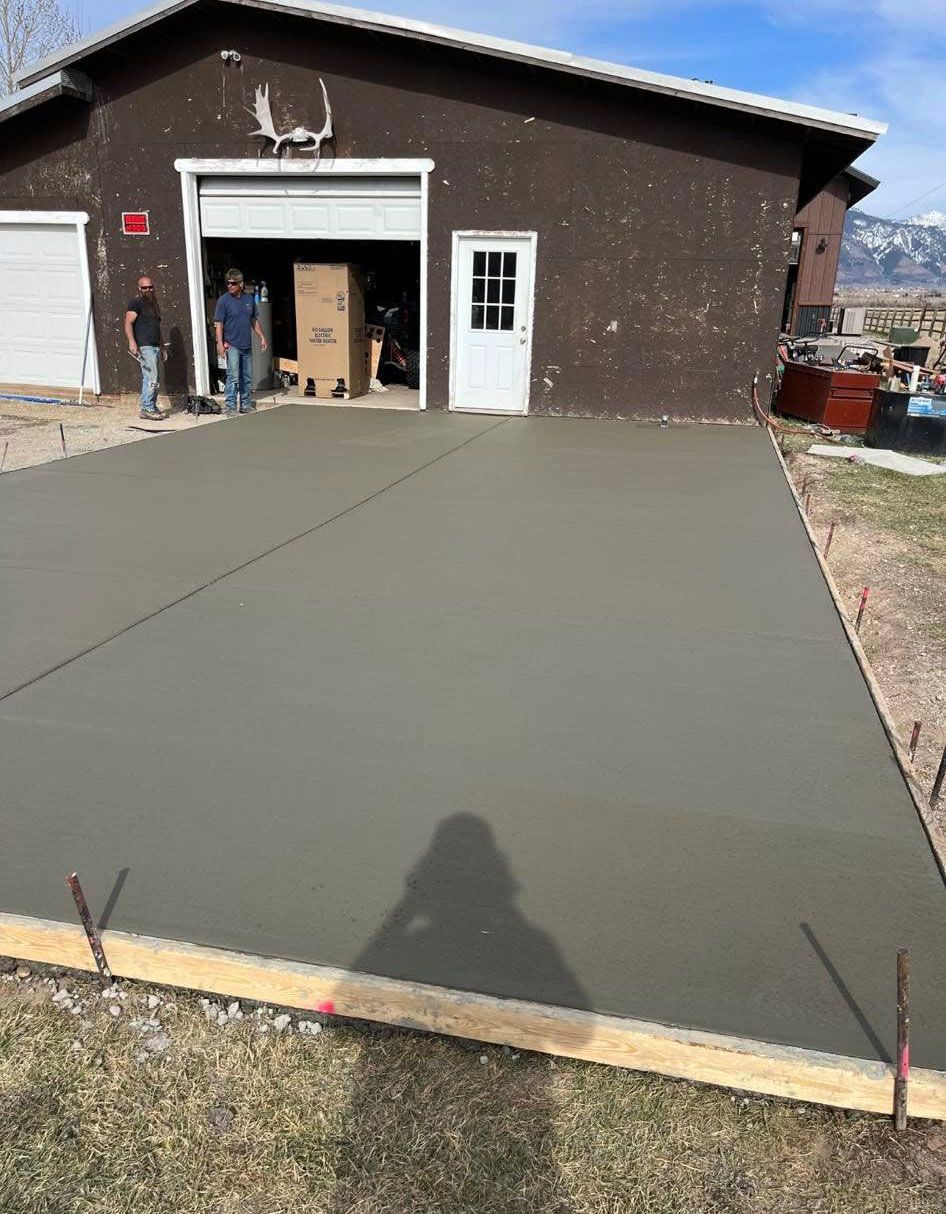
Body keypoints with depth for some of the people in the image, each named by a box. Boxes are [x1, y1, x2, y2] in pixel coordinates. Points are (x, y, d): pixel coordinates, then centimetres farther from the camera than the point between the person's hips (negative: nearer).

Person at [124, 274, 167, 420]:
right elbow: (128, 323, -13)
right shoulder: (135, 303, -4)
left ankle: (151, 408, 11)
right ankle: (147, 409, -10)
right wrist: (132, 342, -25)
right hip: (144, 347, -8)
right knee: (151, 378, -13)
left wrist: (161, 346, 27)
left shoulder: (154, 304, 22)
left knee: (151, 379, 8)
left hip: (155, 346, 8)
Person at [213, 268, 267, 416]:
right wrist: (220, 343, -16)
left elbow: (254, 321, 19)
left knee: (247, 377, 11)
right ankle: (230, 407, -4)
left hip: (247, 346, 5)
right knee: (233, 377, -8)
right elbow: (218, 323, -8)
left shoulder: (249, 299, 8)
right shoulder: (223, 300, -6)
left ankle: (246, 405, 22)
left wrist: (262, 337, 16)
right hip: (232, 346, -5)